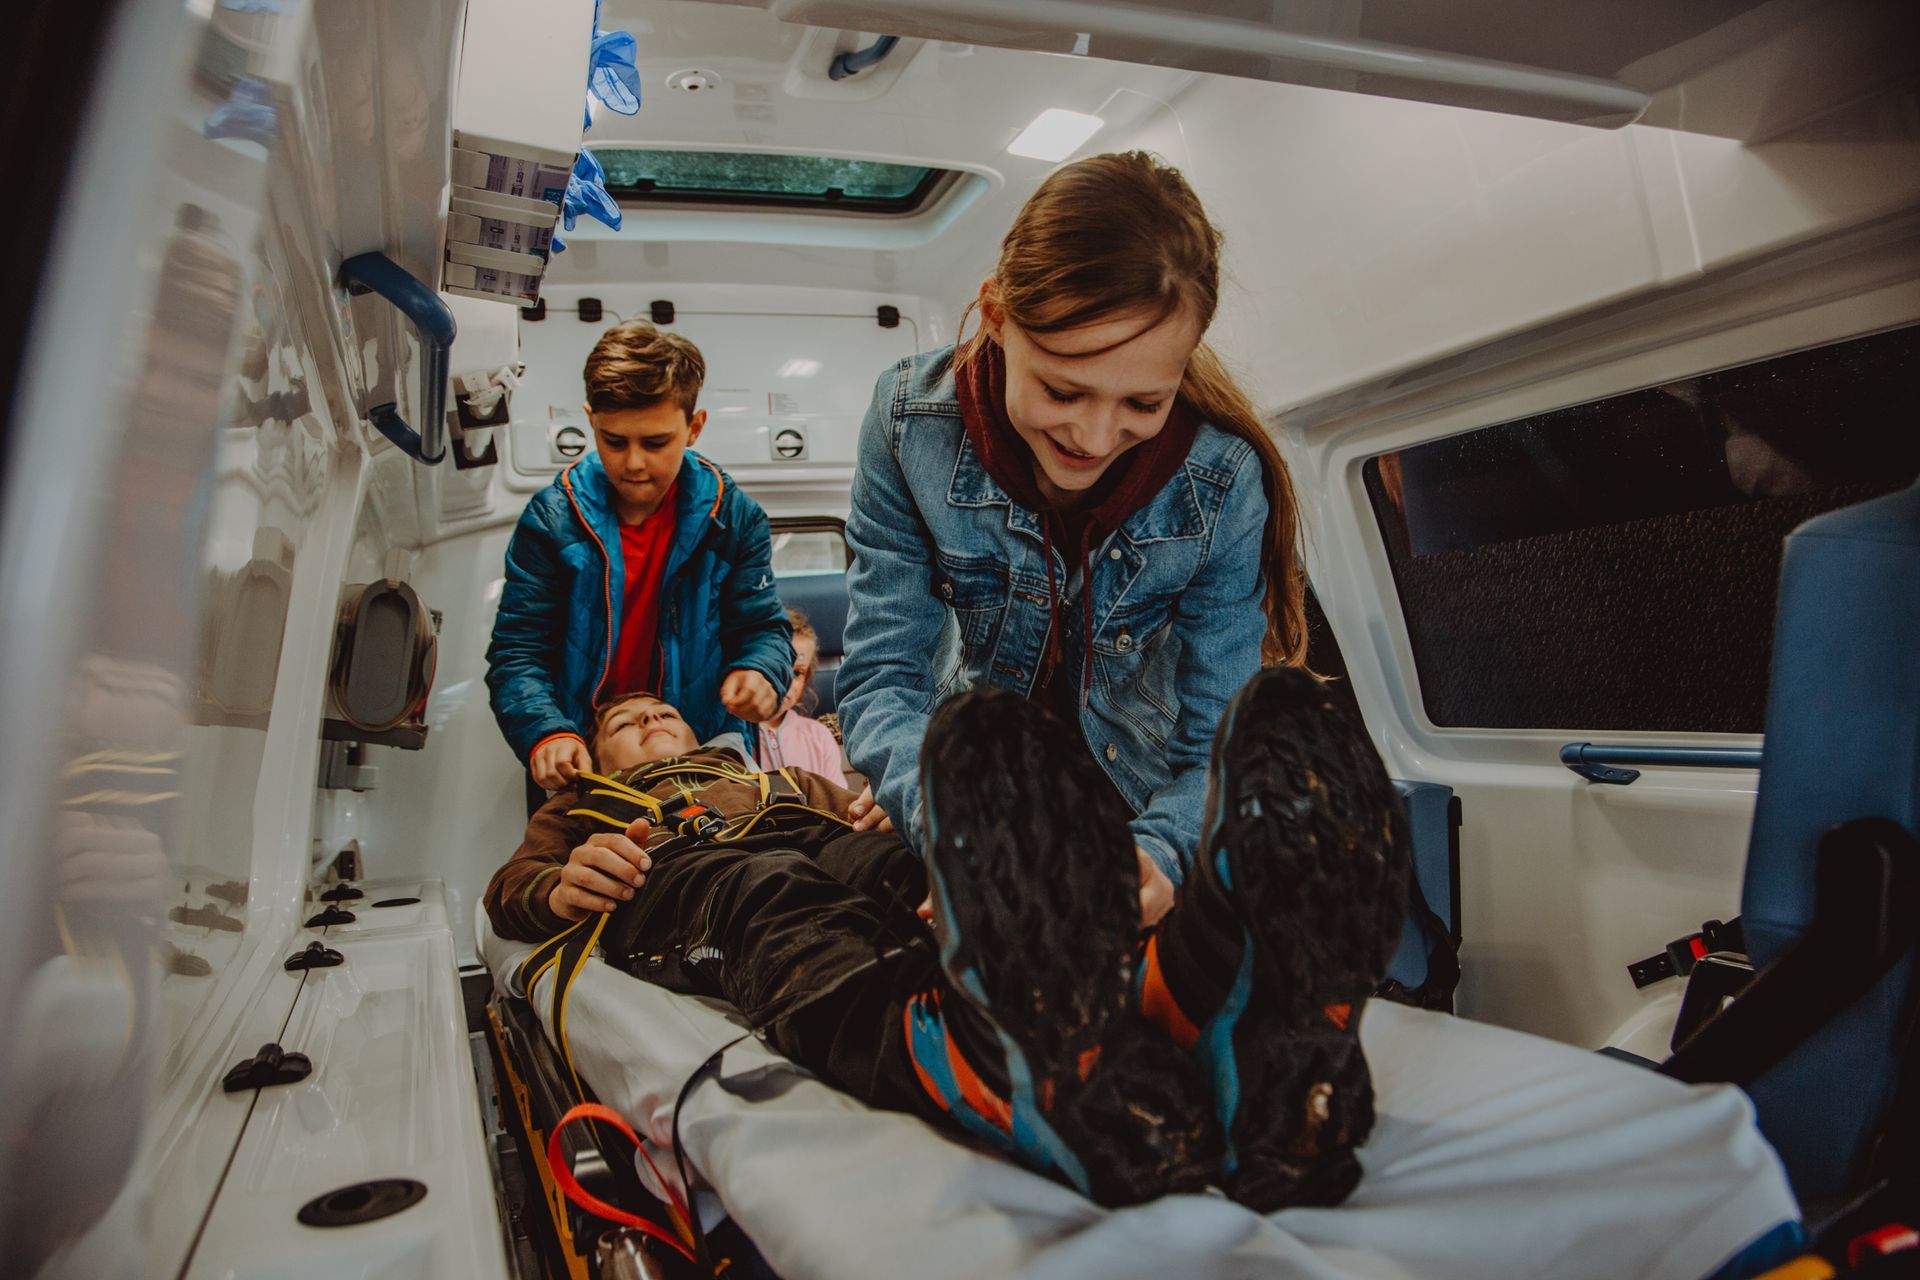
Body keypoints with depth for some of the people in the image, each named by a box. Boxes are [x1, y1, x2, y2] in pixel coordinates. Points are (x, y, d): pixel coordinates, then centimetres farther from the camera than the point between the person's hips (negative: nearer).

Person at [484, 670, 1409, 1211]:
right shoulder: (583, 810, 40)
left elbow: (850, 812, 26)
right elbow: (509, 890, 23)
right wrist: (564, 884, -2)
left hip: (833, 849, 3)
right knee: (781, 913, -37)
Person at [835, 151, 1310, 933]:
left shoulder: (1222, 482, -25)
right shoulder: (911, 423, -24)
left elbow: (1219, 744, -21)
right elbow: (880, 677, -24)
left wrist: (1158, 853, -44)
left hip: (1137, 789, 0)